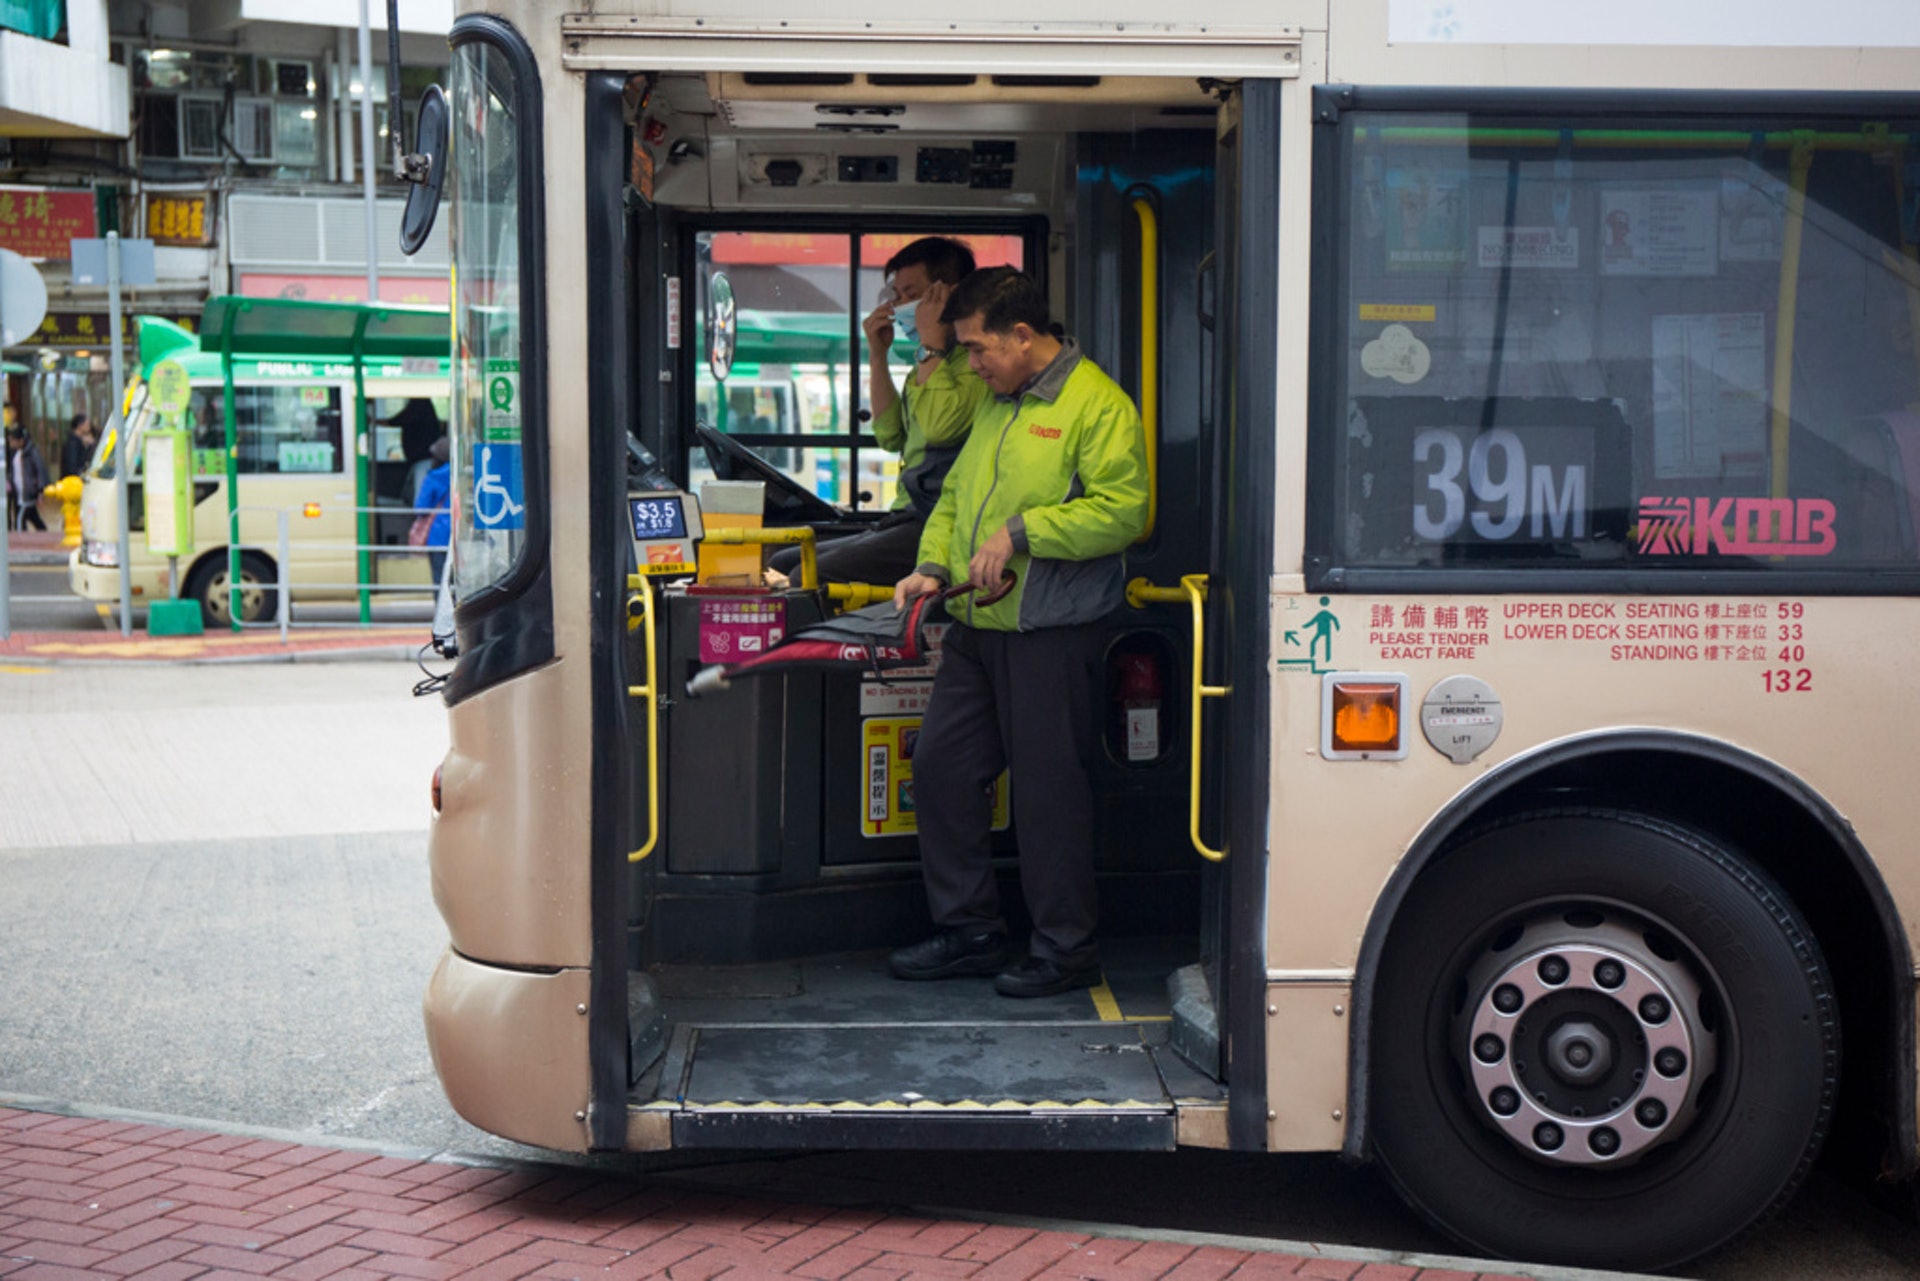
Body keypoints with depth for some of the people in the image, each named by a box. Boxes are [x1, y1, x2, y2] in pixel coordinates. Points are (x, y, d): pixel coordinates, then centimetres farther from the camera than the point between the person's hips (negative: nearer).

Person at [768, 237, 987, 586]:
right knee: (780, 564, 5)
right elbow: (892, 435, 23)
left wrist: (931, 341, -14)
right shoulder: (938, 356, 21)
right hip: (907, 519, 10)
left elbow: (939, 427, -25)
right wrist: (878, 354, 15)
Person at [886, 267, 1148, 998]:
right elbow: (956, 493, 24)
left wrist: (1021, 531, -19)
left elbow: (1121, 510, -18)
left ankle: (1066, 950, 13)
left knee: (1048, 787, -1)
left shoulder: (1097, 404, -9)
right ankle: (968, 931, 22)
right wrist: (933, 565, 8)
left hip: (1049, 634, -8)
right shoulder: (995, 404, 17)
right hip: (975, 629, 9)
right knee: (940, 767, 9)